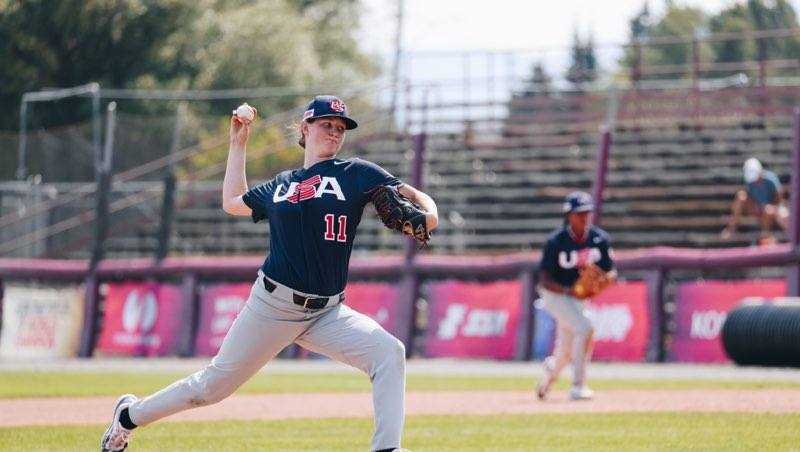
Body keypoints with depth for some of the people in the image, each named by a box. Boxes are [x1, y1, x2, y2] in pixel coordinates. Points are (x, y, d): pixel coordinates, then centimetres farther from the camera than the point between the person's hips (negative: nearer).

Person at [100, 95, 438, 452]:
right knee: (213, 384, 6)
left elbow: (411, 195, -1)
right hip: (273, 305, 0)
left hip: (327, 314, 0)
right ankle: (131, 415, 27)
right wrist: (238, 144, 30)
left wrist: (428, 215, -23)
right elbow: (232, 203, 28)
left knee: (389, 352, -25)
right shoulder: (280, 185, 13)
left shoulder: (354, 174, 5)